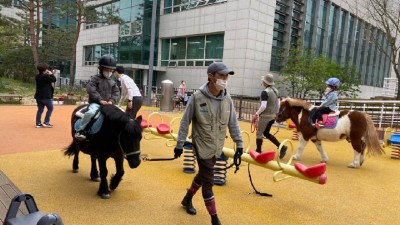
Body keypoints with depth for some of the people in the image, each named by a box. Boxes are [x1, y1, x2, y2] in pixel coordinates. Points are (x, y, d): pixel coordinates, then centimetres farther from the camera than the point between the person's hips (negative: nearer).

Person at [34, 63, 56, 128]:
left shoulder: (37, 76, 9)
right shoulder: (46, 76, -18)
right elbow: (54, 80, -10)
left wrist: (50, 74, 17)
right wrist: (51, 74, 6)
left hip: (38, 96, 8)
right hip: (46, 96, -8)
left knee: (40, 110, 11)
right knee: (50, 108, 6)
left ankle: (38, 123, 11)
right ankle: (46, 122, 2)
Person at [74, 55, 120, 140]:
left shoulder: (113, 83, 17)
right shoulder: (95, 79, 2)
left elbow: (116, 93, 10)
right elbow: (91, 89, -12)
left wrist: (112, 101, -11)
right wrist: (100, 100, -19)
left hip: (108, 104, 5)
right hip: (95, 103, -5)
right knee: (91, 112, -36)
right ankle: (80, 130, -23)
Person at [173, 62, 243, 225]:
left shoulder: (227, 98, -3)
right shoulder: (197, 97, -16)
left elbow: (233, 123, 4)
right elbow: (185, 122, -10)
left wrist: (239, 144, 3)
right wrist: (179, 144, -8)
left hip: (217, 147, 5)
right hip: (202, 146, -5)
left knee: (203, 175, 20)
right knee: (208, 181, 0)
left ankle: (187, 199, 45)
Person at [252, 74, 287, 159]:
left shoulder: (265, 92, -18)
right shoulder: (276, 91, 7)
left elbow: (263, 106, -24)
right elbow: (278, 104, 12)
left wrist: (256, 114, -13)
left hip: (265, 116, -8)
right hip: (272, 116, 8)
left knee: (259, 133, 6)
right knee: (266, 133, 20)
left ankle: (258, 151, 15)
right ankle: (281, 146, 13)